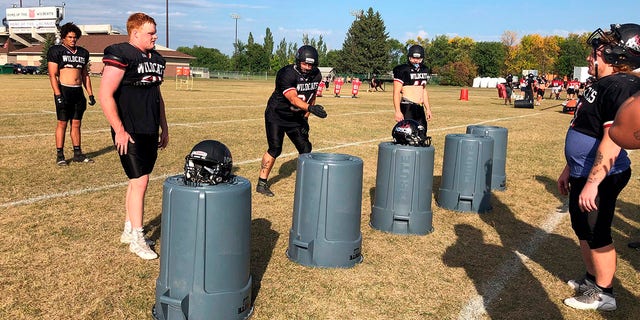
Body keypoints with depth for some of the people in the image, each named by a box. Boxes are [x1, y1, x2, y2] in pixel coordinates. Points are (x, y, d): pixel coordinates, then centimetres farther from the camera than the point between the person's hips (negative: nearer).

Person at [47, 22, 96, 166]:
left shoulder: (83, 53, 15)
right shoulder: (56, 51, -1)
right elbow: (52, 75, -6)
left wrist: (90, 94, 13)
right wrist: (58, 95, -16)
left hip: (78, 92, 5)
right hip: (63, 90, -5)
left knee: (76, 123, 8)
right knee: (62, 123, -3)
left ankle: (78, 154, 14)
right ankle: (60, 155, 3)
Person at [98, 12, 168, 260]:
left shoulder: (156, 59, 13)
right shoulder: (120, 56, -13)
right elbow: (105, 96, -17)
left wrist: (164, 128, 18)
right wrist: (119, 131, -18)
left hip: (150, 132, 8)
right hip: (130, 133, -8)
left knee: (137, 181, 14)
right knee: (140, 181, -6)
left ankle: (129, 230, 27)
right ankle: (137, 239, 6)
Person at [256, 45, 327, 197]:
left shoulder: (316, 76, -6)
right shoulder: (286, 74, -27)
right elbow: (293, 99, -36)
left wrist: (305, 117, -2)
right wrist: (311, 108, -52)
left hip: (296, 117, 6)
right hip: (276, 116, -6)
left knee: (305, 148, 5)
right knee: (275, 148, -12)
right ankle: (262, 183, 1)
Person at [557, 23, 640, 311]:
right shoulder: (601, 84, 12)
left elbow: (612, 140, -26)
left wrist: (592, 184, -27)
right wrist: (569, 170, 21)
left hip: (600, 178, -10)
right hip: (583, 174, 10)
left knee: (596, 234, 2)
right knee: (581, 228, 20)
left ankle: (603, 294, 18)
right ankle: (591, 280, 37)